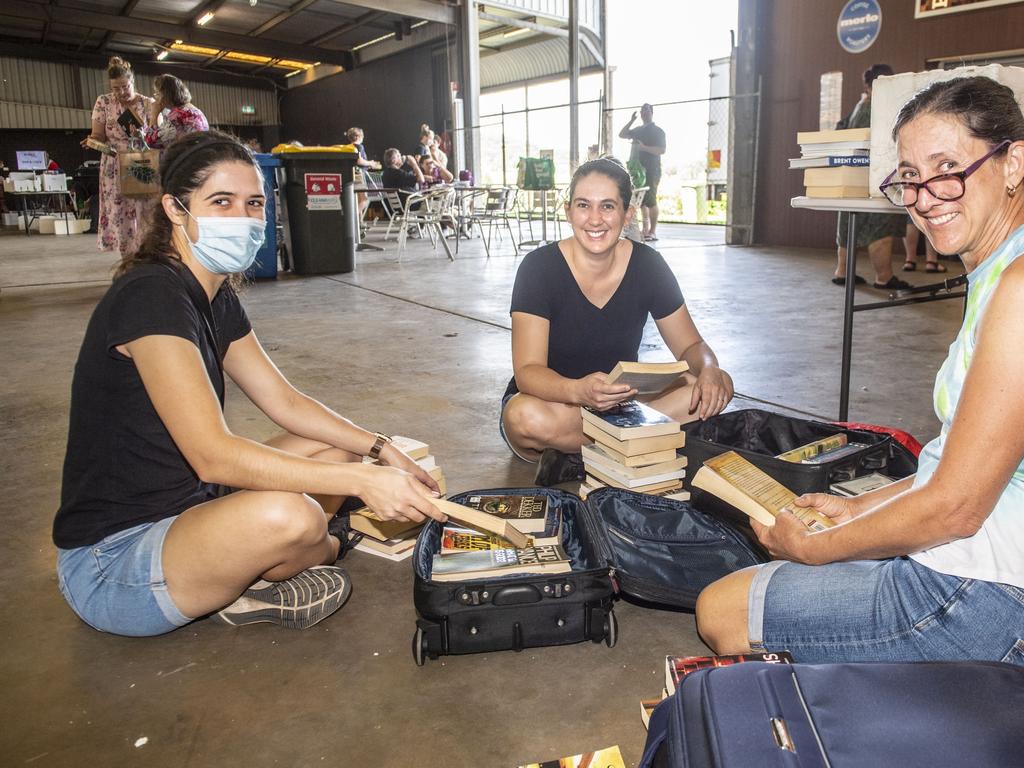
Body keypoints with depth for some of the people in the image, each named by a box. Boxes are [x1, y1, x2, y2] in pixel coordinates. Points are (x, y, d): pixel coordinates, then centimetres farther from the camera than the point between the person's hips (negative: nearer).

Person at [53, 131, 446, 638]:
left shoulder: (217, 299, 5)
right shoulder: (151, 296, -24)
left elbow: (284, 401, 7)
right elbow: (213, 456, -33)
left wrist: (379, 449, -4)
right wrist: (361, 480, -34)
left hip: (183, 510, 9)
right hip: (110, 565, -9)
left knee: (338, 445, 10)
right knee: (288, 516, -35)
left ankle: (249, 584, -1)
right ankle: (325, 548, 1)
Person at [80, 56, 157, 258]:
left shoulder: (148, 103, 3)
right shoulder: (103, 102, 3)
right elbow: (98, 135, 2)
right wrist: (94, 140, -22)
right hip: (115, 171, 0)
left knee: (146, 216, -5)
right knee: (120, 218, -1)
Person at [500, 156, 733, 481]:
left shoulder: (648, 265, -8)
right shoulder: (539, 268, -18)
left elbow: (691, 346, 0)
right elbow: (527, 372, -25)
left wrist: (708, 369, -25)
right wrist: (579, 391, -46)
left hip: (623, 403, 4)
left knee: (719, 386, -16)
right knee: (525, 417, -38)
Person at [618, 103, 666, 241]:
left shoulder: (657, 131, -1)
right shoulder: (638, 130, 19)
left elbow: (662, 150, -11)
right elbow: (621, 135, 20)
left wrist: (644, 147, -19)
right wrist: (631, 121, 11)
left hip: (651, 171, -7)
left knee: (650, 201, -9)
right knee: (641, 201, 6)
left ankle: (653, 231, -8)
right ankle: (646, 229, 11)